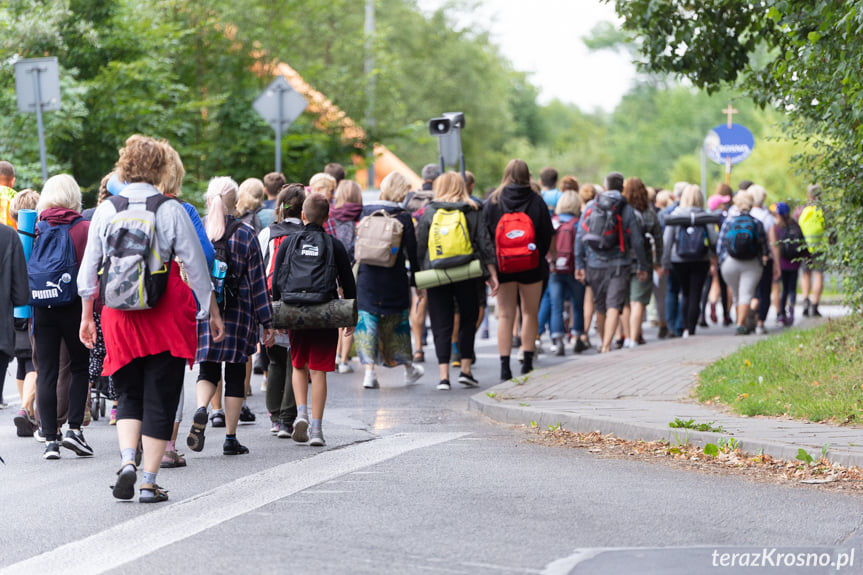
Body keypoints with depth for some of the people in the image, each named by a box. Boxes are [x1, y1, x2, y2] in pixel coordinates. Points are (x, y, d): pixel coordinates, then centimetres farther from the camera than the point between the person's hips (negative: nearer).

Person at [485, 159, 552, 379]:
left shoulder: (493, 201, -2)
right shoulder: (536, 201, -4)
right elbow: (547, 235, -1)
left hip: (503, 267, 0)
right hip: (531, 267, 0)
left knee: (505, 315, 3)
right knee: (530, 313, 11)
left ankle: (505, 365, -4)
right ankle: (528, 362, 11)